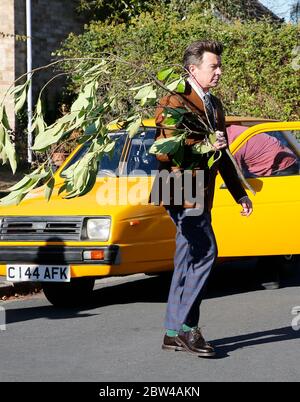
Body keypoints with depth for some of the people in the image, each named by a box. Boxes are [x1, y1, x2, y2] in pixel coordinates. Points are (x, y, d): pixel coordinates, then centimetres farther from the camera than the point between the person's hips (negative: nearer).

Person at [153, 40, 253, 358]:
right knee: (205, 252, -15)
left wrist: (239, 193, 23)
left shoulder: (214, 105, 19)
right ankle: (186, 326, -10)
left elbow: (223, 155, 25)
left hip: (201, 195, 9)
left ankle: (174, 334, 14)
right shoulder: (174, 101, -9)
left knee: (188, 262, 9)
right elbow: (163, 150, -18)